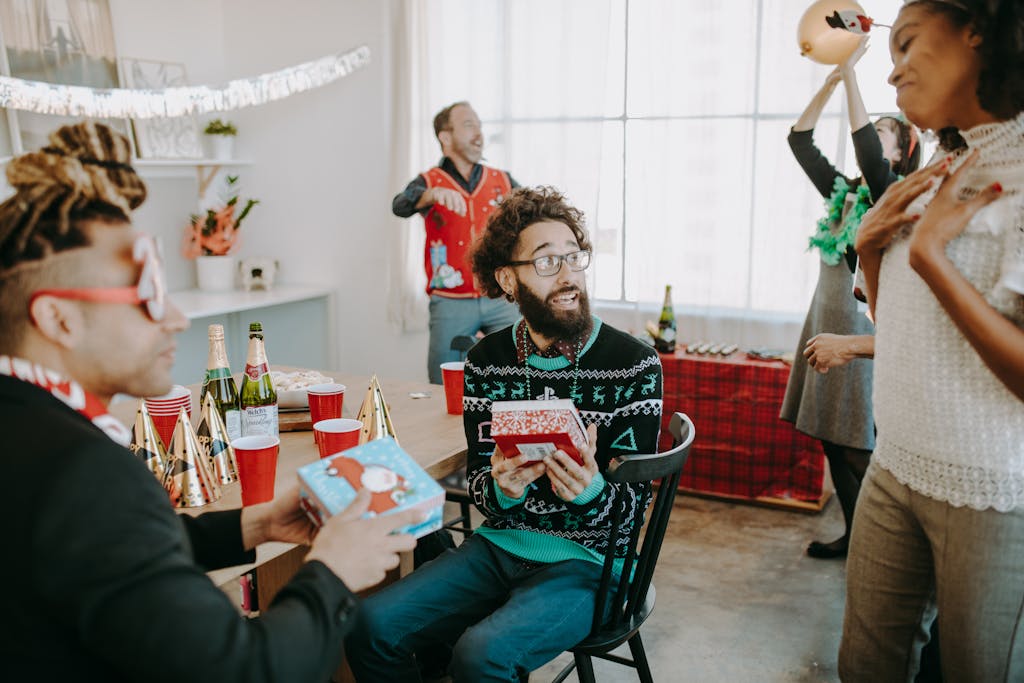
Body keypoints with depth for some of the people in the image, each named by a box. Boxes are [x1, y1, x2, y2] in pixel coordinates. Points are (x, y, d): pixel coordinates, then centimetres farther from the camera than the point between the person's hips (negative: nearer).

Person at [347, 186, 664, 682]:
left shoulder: (634, 364, -8)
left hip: (586, 559, -4)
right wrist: (502, 489, -20)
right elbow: (478, 482, 4)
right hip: (499, 543, 4)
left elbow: (633, 503, -7)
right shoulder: (487, 361, 3)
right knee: (371, 626, -14)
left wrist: (590, 493, -30)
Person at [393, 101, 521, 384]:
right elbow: (400, 207, -18)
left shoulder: (502, 181, 10)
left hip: (499, 299, 2)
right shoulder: (430, 182, 2)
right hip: (451, 304, -2)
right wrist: (433, 195, -38)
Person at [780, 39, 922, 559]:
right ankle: (854, 536, 21)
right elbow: (799, 140, 12)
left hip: (862, 328, -7)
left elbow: (865, 149, -25)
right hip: (826, 322, 8)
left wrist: (851, 72, -21)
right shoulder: (843, 192, 12)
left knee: (862, 446, -4)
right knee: (832, 439, 10)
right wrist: (830, 81, 4)